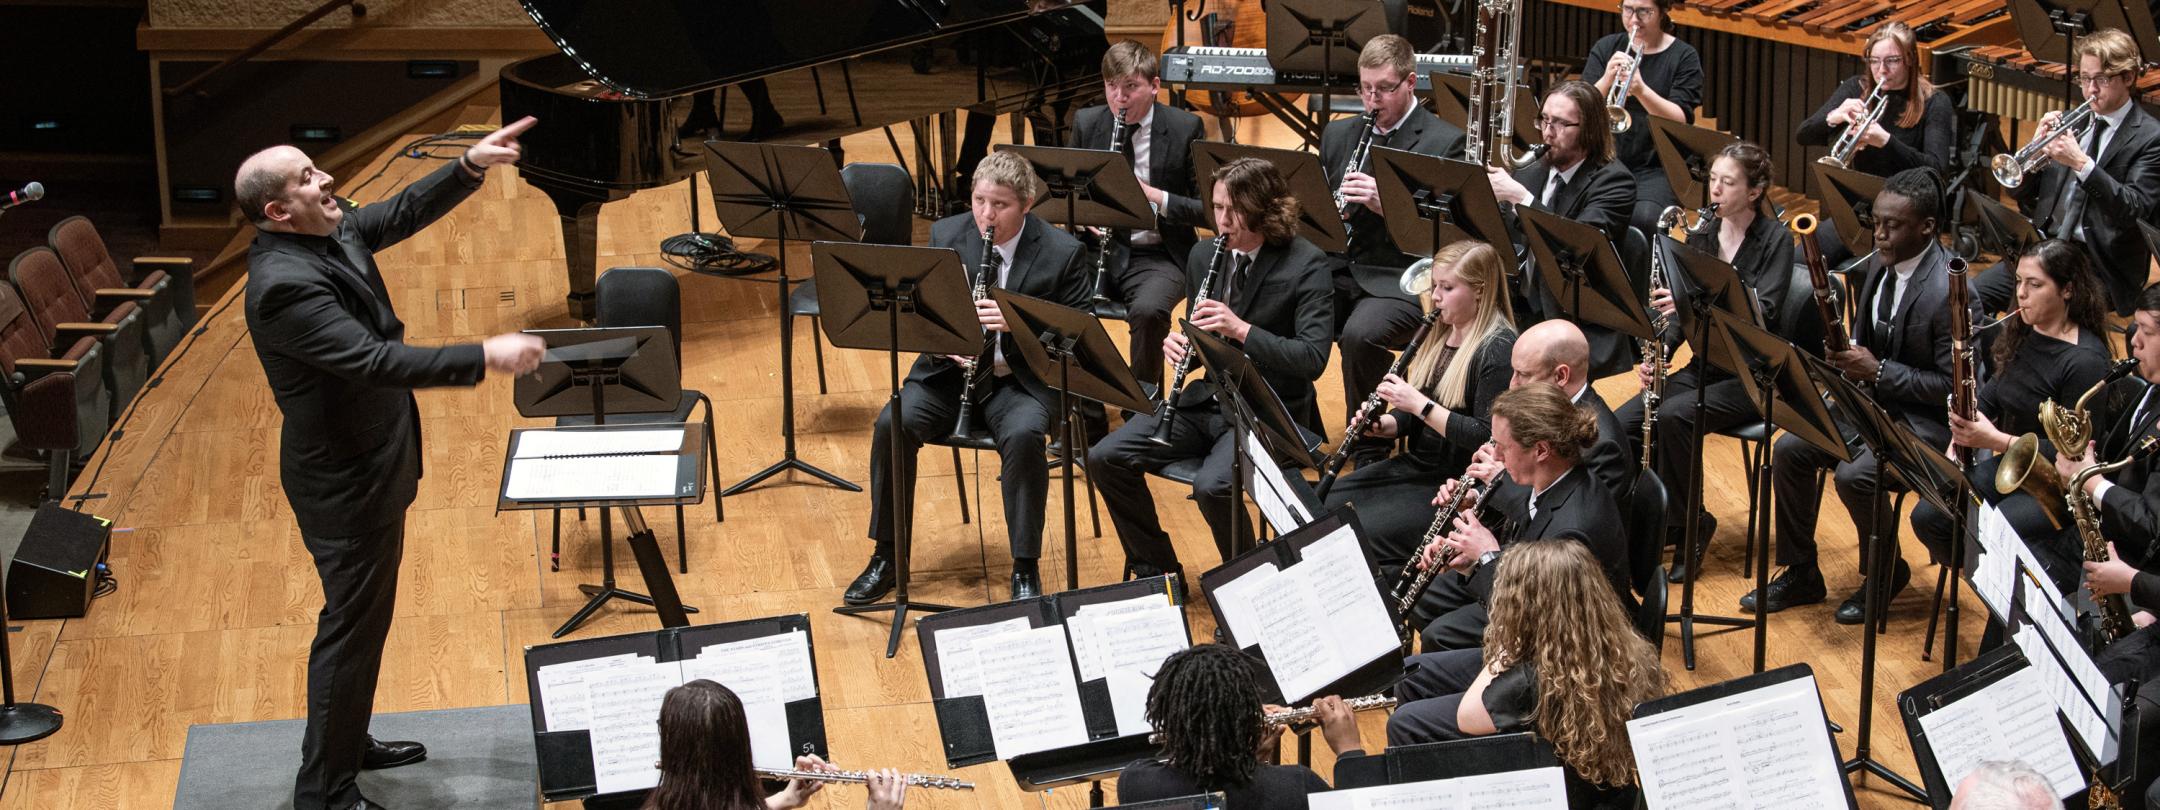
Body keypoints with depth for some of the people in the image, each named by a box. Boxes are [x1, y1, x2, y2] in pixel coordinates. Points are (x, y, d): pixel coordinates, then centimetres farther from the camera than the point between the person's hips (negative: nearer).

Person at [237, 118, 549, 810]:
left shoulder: (330, 233, -1)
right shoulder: (285, 284, -30)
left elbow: (403, 213, 13)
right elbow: (372, 358, -37)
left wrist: (470, 167, -2)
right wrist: (485, 357, -38)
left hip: (371, 463, 10)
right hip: (344, 484, -10)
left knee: (367, 613, 24)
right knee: (352, 624, 1)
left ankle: (350, 742, 41)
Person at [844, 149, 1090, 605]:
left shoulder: (1060, 253, -8)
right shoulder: (946, 235, 1)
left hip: (1020, 380, -3)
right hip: (949, 369, 3)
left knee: (1023, 435, -35)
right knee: (892, 424, -24)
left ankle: (1025, 569, -19)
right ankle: (886, 558, -9)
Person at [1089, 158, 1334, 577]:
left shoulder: (1306, 264, -13)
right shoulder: (1205, 255, 6)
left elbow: (1313, 358, -20)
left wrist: (1241, 329, -30)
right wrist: (1178, 342, -8)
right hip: (1207, 399, 7)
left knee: (1211, 486, -32)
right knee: (1105, 458, -9)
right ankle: (1155, 570, 8)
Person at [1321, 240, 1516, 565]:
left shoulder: (1498, 350, -17)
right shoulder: (1438, 333, 9)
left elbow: (1487, 438, -24)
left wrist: (1419, 404, -24)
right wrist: (1382, 424, -4)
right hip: (1415, 466, 9)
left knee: (1357, 533, -23)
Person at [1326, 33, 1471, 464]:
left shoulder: (1446, 143, -3)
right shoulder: (1339, 135, 15)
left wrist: (1387, 203, -24)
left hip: (1401, 278, -5)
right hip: (1342, 268, 5)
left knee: (1360, 334, -35)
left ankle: (1369, 451, -16)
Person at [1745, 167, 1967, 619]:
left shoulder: (1948, 291, -23)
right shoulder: (1881, 264, 4)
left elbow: (1953, 386, -22)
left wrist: (1878, 370, -24)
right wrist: (1848, 359, -5)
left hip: (1928, 418, -8)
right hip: (1874, 399, 8)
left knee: (1854, 475, -28)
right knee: (1789, 450, -6)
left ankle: (1885, 572, 1)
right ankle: (1800, 574, 8)